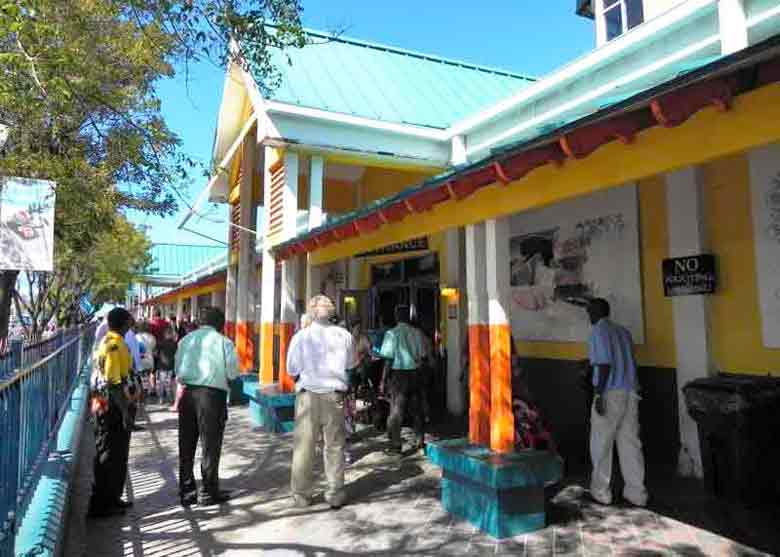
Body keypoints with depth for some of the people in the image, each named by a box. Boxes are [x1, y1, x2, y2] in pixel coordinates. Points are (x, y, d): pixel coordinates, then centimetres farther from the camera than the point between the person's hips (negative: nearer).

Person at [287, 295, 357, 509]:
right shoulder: (343, 335, -5)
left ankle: (301, 495, 21)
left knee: (303, 446, 11)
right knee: (335, 446, 12)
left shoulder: (300, 336, -9)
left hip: (308, 395, -1)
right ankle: (335, 495, 20)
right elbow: (350, 364, 6)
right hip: (335, 395, 1)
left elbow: (292, 370, -1)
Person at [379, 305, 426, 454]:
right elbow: (422, 356, 5)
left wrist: (383, 380, -6)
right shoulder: (416, 333, 3)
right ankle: (420, 441, 21)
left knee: (396, 410, 3)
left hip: (398, 374, -4)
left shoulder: (392, 333, -9)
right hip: (415, 374, 4)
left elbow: (388, 359, -11)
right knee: (417, 408, 13)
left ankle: (396, 445, 5)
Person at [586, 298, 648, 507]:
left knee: (601, 444, 6)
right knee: (630, 443, 11)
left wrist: (599, 394, -16)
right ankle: (636, 493, 15)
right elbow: (626, 361, 16)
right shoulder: (623, 331, 14)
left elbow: (604, 363, -16)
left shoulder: (599, 330, -8)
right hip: (630, 392, 7)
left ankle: (601, 491, 15)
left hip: (610, 393, -7)